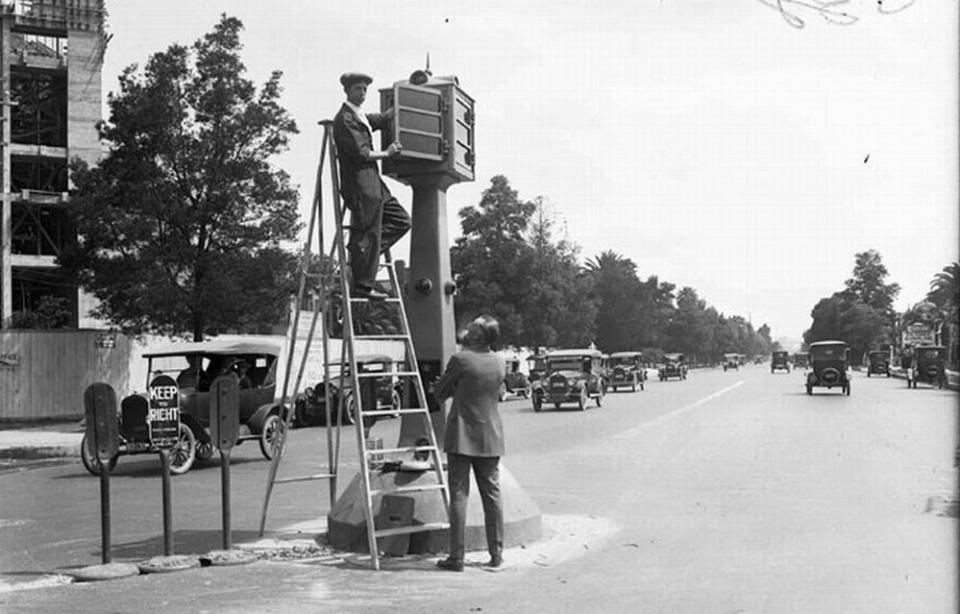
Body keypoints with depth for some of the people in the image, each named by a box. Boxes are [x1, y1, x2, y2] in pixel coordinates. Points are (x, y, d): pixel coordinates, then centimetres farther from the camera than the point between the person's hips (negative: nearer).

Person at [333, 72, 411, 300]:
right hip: (360, 185, -10)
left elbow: (385, 118, 25)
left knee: (401, 221, 11)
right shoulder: (345, 119, -12)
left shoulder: (361, 117, 18)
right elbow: (361, 153, -18)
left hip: (372, 184, 10)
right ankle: (362, 286, -1)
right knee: (369, 235, -7)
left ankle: (362, 251, 10)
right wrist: (387, 153, -5)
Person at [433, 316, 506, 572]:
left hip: (462, 437, -5)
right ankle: (496, 554, 14)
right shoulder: (498, 362, 2)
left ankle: (456, 557, -2)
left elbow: (439, 394, -3)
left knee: (459, 495, -1)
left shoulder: (460, 360, -13)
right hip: (490, 439, 5)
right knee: (492, 495, 10)